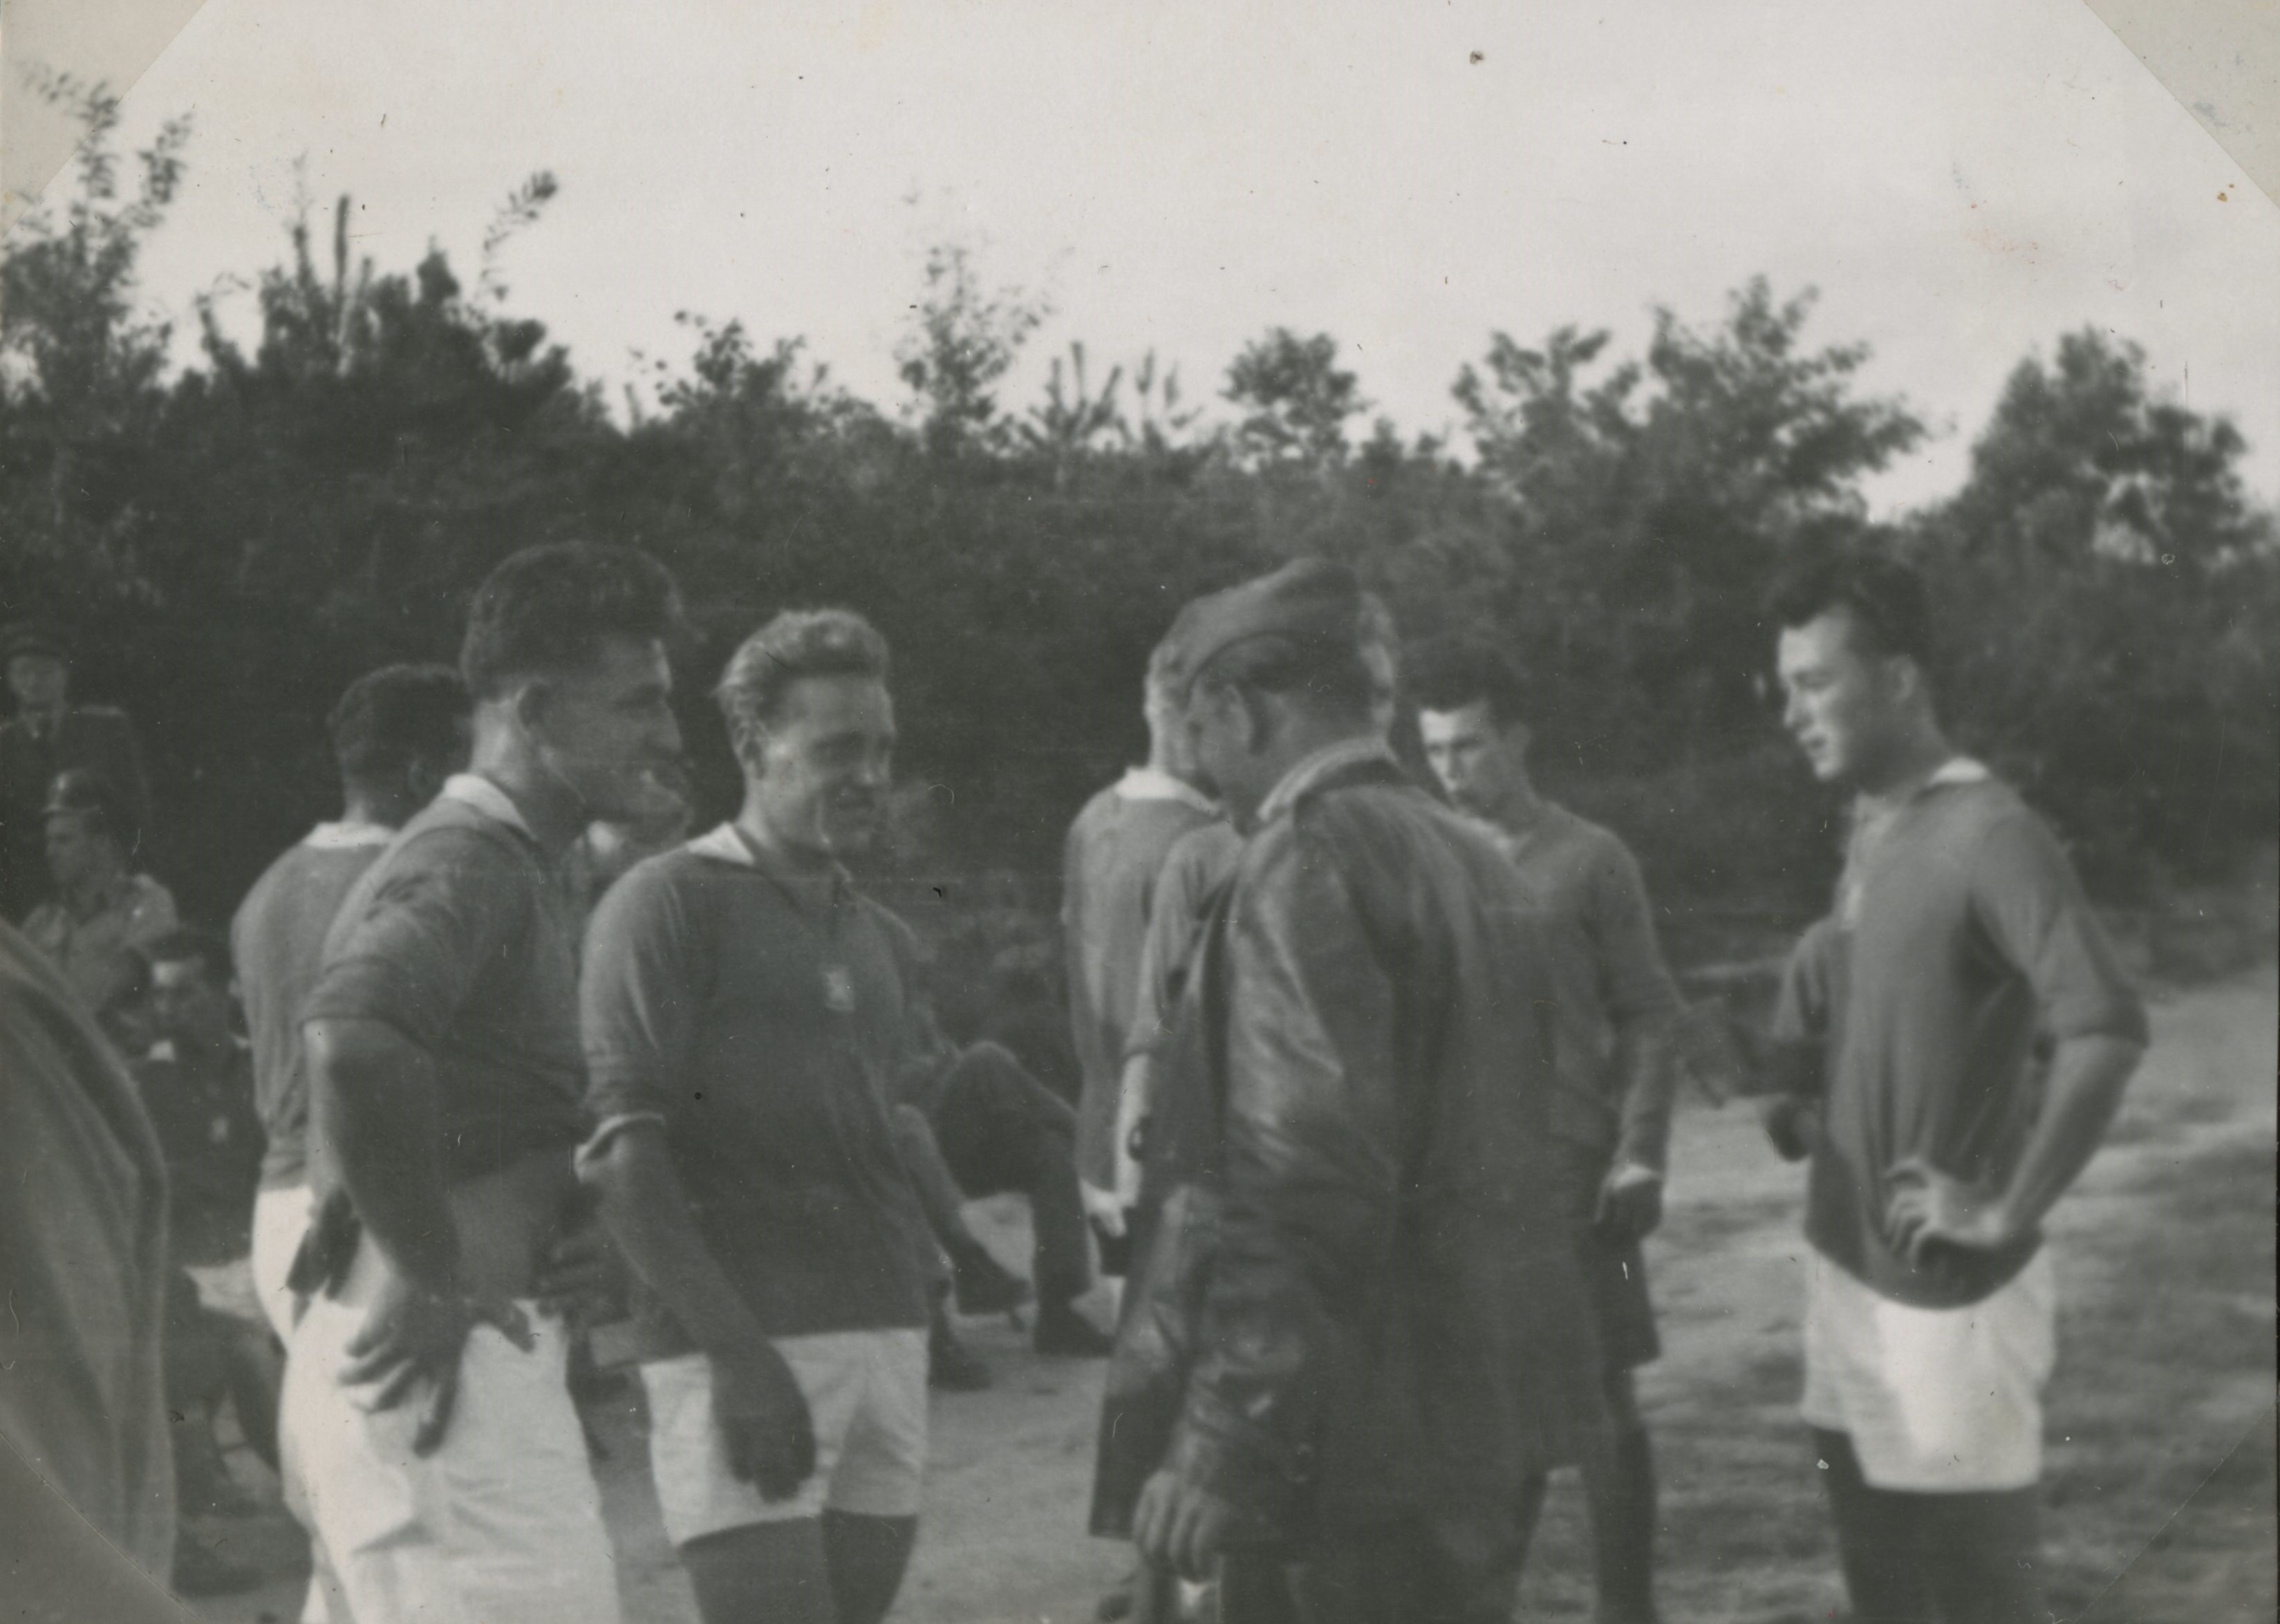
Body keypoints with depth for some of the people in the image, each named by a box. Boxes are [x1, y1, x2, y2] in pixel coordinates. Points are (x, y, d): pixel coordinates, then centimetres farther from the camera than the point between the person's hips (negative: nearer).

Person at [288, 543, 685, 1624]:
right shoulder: (470, 863, -15)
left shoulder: (516, 870, 18)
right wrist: (429, 1282, -25)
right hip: (443, 1368, -10)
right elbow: (352, 1047, -35)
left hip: (454, 1356, 10)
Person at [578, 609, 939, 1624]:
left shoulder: (882, 940, 20)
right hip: (740, 1344, -7)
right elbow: (622, 1151, -11)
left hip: (890, 1336, 7)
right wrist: (737, 1350, -19)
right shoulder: (671, 903, -3)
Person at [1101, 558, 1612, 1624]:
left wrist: (1218, 1444, -21)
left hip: (1359, 1428, -9)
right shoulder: (1469, 855, 12)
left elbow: (1304, 1182, -22)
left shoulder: (1306, 863, -14)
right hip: (1479, 1409, 9)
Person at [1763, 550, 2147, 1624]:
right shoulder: (1869, 832, 9)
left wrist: (2009, 1213, -23)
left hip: (1946, 1290, -8)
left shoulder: (1987, 834, -18)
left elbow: (2106, 1030, -28)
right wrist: (1797, 1093, 13)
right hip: (1845, 1266, 8)